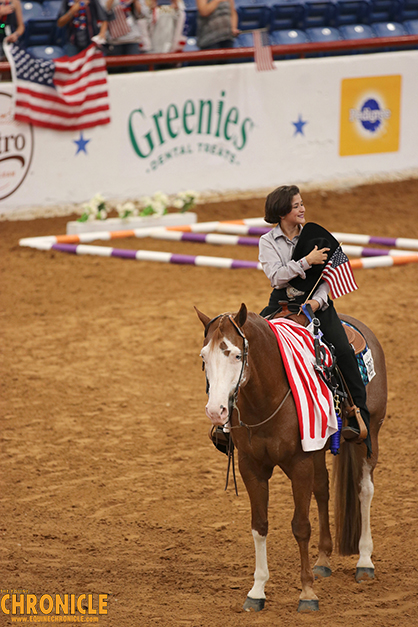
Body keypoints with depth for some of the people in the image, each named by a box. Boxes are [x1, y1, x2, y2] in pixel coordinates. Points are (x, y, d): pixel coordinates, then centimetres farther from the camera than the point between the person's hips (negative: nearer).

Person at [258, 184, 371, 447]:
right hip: (282, 303, 0)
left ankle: (359, 416, -17)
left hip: (315, 302, 0)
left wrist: (317, 300, -16)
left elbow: (326, 276, 3)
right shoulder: (268, 242, 1)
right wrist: (306, 261, -22)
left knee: (344, 350, -22)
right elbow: (277, 277, -12)